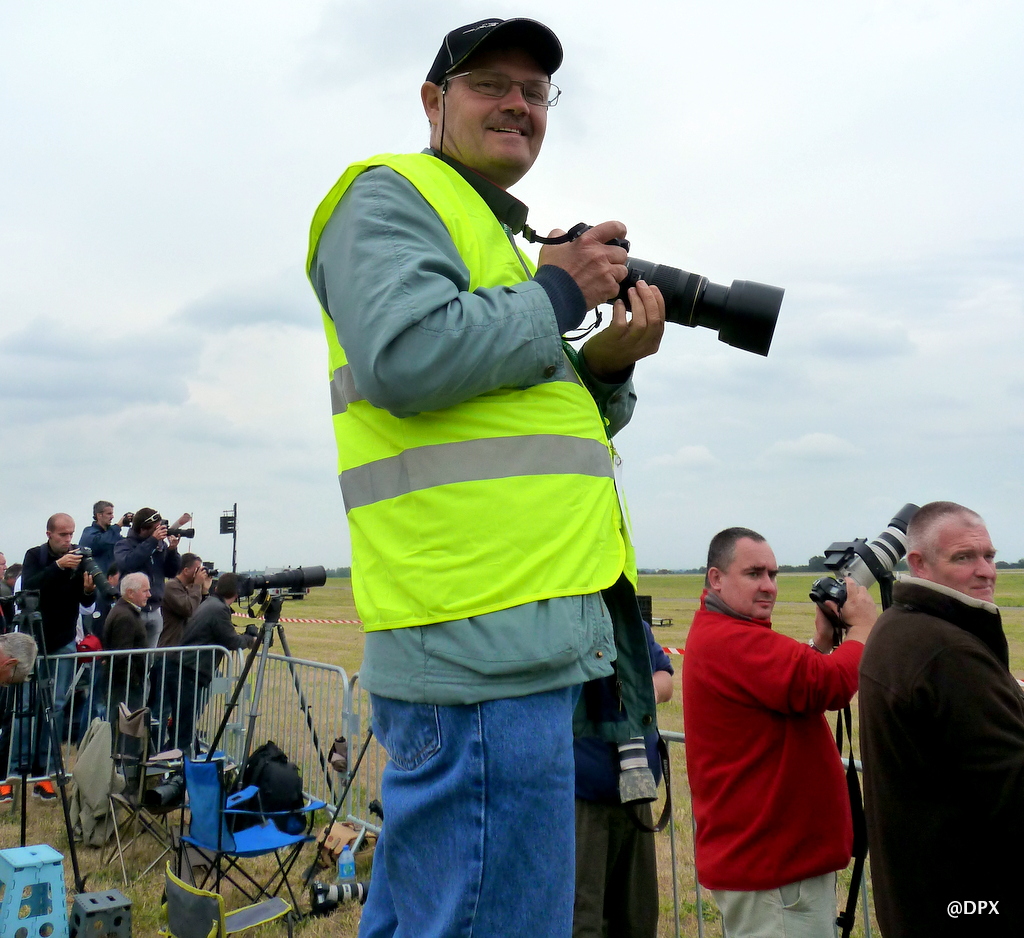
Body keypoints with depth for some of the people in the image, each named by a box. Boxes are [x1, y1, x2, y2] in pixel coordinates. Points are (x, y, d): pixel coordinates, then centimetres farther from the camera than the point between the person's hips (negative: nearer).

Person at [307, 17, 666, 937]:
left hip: (528, 632, 10)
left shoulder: (499, 233, 28)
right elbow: (405, 359, -20)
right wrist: (556, 295, -7)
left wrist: (606, 367, 7)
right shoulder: (390, 195, 1)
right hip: (485, 640, -10)